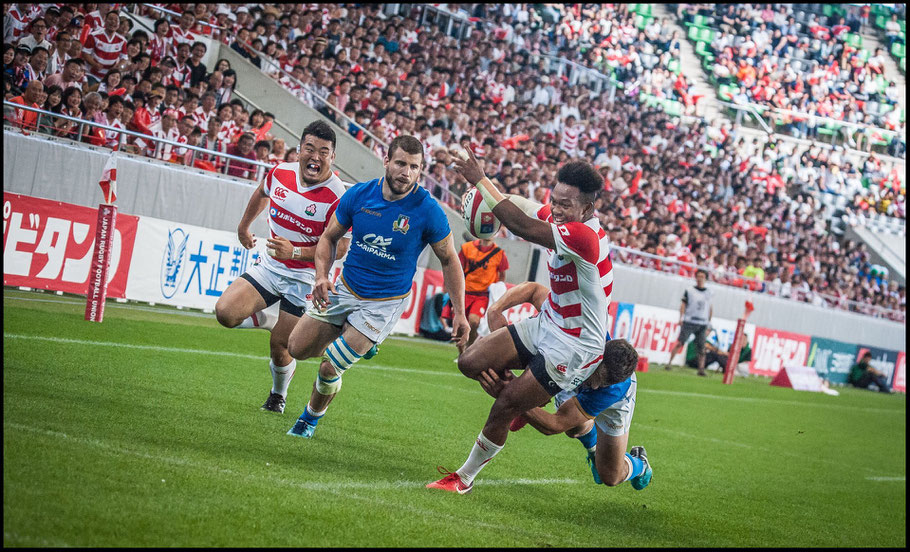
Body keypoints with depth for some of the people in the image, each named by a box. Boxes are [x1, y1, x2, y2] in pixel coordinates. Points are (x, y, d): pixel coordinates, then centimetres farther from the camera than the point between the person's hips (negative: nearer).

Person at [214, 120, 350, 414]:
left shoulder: (336, 197, -21)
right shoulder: (280, 173, -5)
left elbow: (340, 247, -18)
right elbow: (262, 194, 20)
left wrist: (295, 252, -29)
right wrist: (243, 227, 31)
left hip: (304, 278, -4)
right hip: (269, 267, 4)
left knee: (279, 348, -1)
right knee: (226, 313, -15)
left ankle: (279, 395, 31)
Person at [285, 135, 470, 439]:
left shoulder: (428, 210, -19)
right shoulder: (358, 194, -10)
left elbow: (449, 260, -6)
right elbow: (329, 237, 4)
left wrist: (459, 312, -10)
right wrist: (321, 276, -13)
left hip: (385, 302, -4)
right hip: (344, 289, 4)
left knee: (330, 368, -9)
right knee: (297, 348, 5)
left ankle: (312, 418, 23)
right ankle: (354, 341, 31)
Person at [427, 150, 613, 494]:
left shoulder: (585, 236, -30)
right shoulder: (561, 221, -2)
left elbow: (521, 226, -36)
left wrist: (480, 180, -31)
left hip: (573, 349, -9)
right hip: (544, 325, 9)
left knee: (504, 408, -8)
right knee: (470, 363, 0)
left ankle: (465, 478, 11)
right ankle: (525, 399, 26)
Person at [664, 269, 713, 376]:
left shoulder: (709, 293, 12)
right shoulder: (689, 291, 6)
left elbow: (710, 309, 18)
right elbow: (683, 304, 3)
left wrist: (709, 323, 15)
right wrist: (681, 318, -8)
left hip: (702, 324, 2)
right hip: (689, 322, -2)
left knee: (701, 347, -2)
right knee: (680, 343, -8)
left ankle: (701, 369, 1)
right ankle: (669, 362, -6)